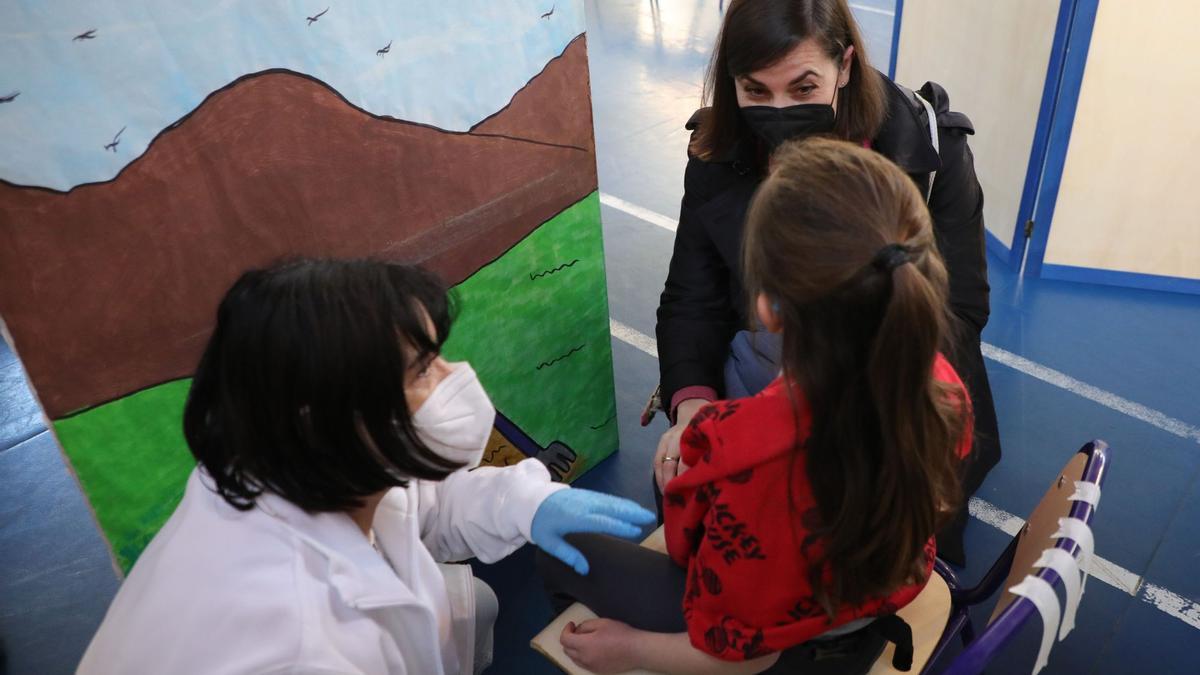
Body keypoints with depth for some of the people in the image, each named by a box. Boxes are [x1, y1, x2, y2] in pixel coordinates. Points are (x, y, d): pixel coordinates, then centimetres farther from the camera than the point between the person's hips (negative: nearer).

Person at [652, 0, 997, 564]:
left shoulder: (927, 149, -15)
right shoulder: (720, 152, -7)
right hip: (755, 378, 2)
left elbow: (958, 311, -11)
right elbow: (692, 300, -4)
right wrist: (692, 407, -23)